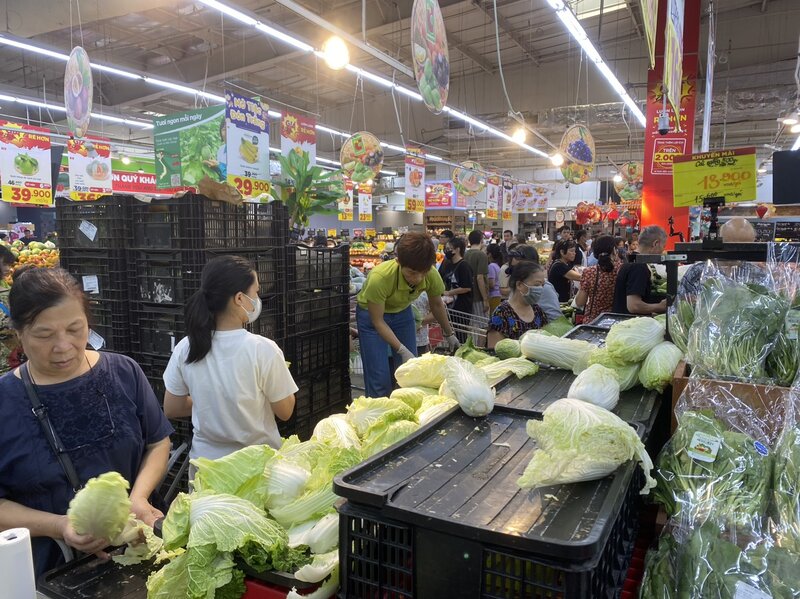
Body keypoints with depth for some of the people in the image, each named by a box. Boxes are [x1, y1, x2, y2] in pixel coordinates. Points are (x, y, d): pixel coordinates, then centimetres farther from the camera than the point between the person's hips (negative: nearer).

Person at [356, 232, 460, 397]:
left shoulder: (432, 275, -25)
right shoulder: (379, 277, -38)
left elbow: (436, 304, -2)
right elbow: (377, 321, -25)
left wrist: (449, 334, 9)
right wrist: (402, 350, -31)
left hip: (402, 312, 4)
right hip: (372, 314, -4)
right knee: (379, 378, -9)